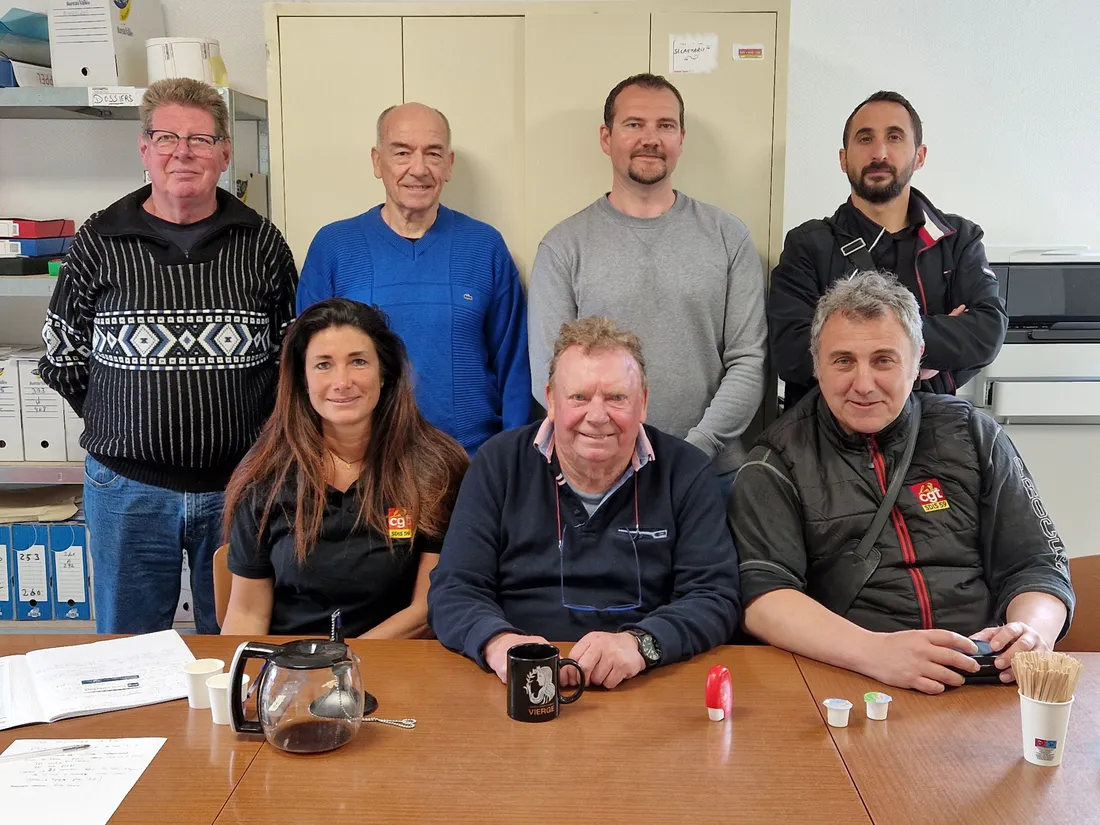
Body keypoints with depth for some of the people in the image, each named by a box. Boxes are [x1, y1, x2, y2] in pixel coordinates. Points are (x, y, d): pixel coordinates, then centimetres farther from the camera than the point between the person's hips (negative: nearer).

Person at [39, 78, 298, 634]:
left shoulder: (261, 243, 2)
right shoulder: (100, 240, 1)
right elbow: (62, 358, 8)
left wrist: (257, 439, 3)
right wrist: (121, 427, 5)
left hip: (237, 484, 0)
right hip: (128, 489, 0)